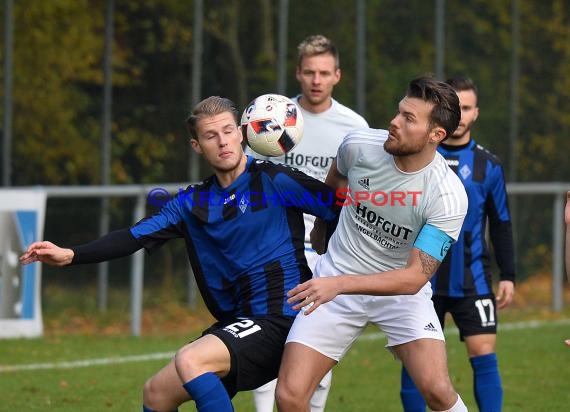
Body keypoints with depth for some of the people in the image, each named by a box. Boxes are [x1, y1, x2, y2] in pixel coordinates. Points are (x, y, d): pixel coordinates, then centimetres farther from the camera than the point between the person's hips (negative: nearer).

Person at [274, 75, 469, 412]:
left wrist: (339, 284, -35)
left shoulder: (449, 197, -24)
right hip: (336, 276, 2)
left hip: (402, 291, -2)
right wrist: (321, 227, 27)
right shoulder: (359, 146, -14)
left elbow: (414, 277, -26)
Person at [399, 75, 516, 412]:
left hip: (472, 280, 0)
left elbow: (501, 225, 11)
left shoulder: (488, 164, 4)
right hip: (423, 279, 0)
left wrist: (509, 276, 5)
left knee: (484, 356, -8)